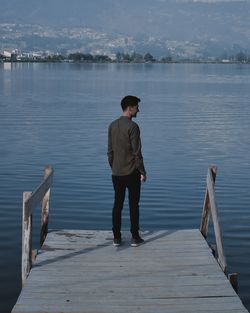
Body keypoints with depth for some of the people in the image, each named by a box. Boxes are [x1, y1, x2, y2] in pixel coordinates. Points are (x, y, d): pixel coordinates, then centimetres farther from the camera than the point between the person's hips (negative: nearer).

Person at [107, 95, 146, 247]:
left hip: (117, 173, 6)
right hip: (132, 172, -5)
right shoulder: (132, 126, -14)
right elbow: (137, 152, -15)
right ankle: (135, 237, 9)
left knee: (117, 204, 9)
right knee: (134, 204, 4)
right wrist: (142, 171, -7)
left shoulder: (112, 126, 6)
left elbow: (110, 151, 10)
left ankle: (117, 237, 12)